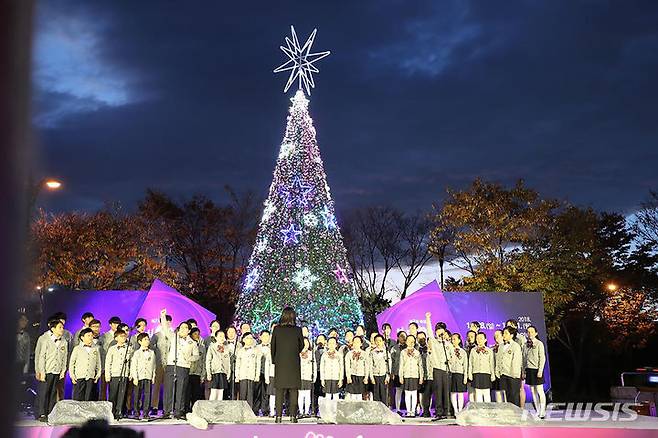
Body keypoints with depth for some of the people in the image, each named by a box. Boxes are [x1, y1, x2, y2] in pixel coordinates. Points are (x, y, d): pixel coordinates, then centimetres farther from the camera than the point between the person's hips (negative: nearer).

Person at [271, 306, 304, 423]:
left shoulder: (277, 329, -4)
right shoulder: (297, 330, -6)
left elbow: (273, 346, 2)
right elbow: (302, 345, 6)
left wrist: (274, 360, 15)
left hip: (280, 364, 1)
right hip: (294, 364, -1)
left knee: (279, 391, 6)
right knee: (293, 391, 5)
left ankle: (278, 416, 3)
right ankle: (293, 416, 3)